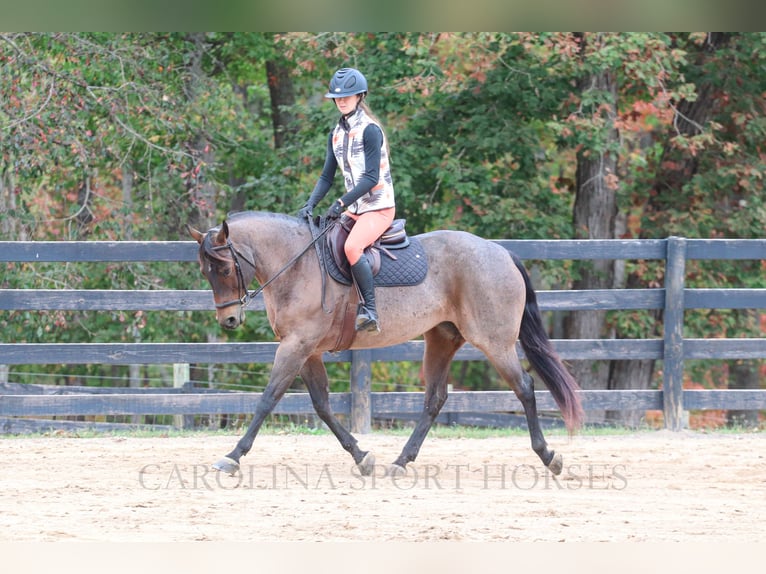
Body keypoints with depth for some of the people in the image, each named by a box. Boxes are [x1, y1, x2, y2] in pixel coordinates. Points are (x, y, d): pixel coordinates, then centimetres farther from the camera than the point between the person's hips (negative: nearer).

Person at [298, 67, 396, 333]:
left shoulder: (369, 130, -13)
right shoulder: (336, 134, 12)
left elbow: (372, 177, -18)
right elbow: (327, 177, 12)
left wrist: (342, 202, -23)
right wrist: (310, 205, -4)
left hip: (379, 207, -9)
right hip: (354, 209, 9)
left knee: (352, 247, -32)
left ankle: (370, 312, -30)